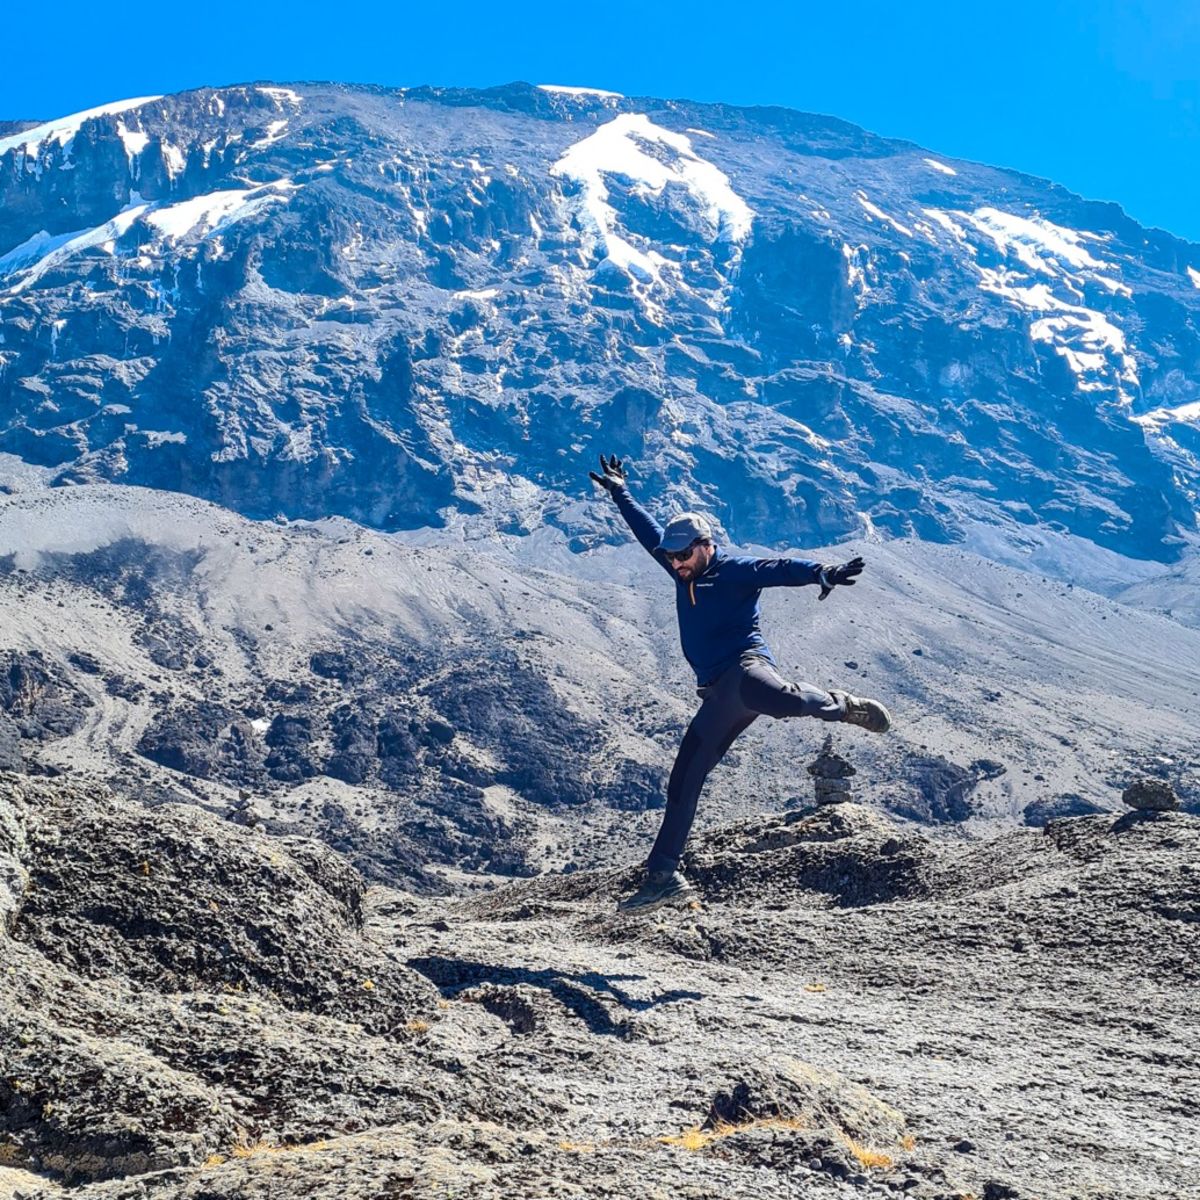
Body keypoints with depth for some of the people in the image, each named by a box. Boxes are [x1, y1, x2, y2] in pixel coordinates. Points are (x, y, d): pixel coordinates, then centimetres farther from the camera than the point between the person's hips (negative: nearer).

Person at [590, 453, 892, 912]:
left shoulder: (734, 570, -1)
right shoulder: (684, 571, 20)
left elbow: (778, 567, -19)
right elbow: (648, 532, 34)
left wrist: (820, 572, -38)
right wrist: (620, 493, 40)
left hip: (745, 665, -8)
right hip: (718, 695, 8)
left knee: (775, 698, -45)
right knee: (683, 780, 4)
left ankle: (844, 706, -14)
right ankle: (663, 876, 9)